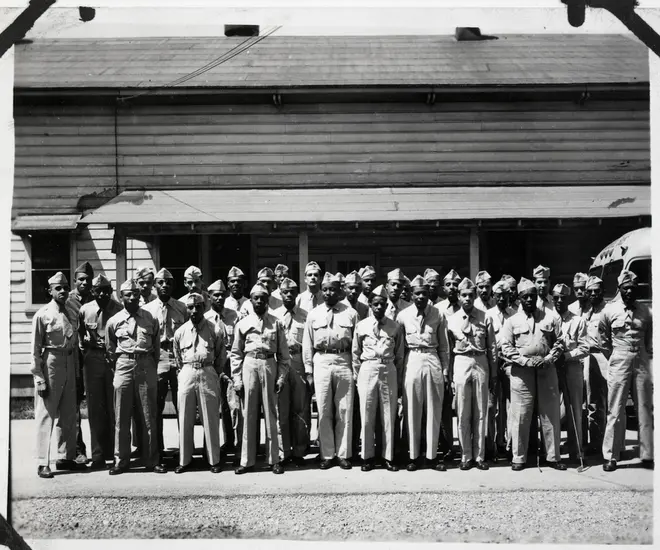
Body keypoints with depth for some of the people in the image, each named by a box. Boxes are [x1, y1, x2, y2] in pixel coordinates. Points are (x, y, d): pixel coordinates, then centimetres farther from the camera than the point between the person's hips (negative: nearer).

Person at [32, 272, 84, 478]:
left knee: (69, 415, 12)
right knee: (46, 415, -2)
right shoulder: (42, 315, -7)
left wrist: (76, 372, 9)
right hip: (50, 364, -6)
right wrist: (39, 378, -13)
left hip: (69, 366, 7)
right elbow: (35, 349, -9)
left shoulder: (71, 313, 10)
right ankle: (43, 463, 4)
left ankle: (66, 457, 24)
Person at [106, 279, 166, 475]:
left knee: (149, 417, 4)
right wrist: (119, 366, 10)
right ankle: (121, 460, 13)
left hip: (147, 366, 0)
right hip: (124, 367, 0)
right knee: (122, 417, 3)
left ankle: (151, 460, 12)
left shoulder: (151, 319, 5)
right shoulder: (113, 321, 4)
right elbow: (110, 350, 13)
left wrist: (152, 368, 11)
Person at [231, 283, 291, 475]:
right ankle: (247, 460, 11)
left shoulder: (276, 323, 7)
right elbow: (235, 353, 6)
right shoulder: (242, 323, 7)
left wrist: (281, 377, -1)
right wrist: (237, 379, 0)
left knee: (271, 415, 4)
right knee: (248, 415, 4)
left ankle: (274, 459, 12)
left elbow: (283, 353, 7)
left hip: (269, 366, 0)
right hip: (249, 366, 0)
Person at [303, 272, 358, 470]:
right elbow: (307, 344, 8)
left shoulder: (350, 313, 4)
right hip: (321, 362, 1)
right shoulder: (313, 314, 7)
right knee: (324, 411, 5)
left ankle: (343, 454, 15)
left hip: (344, 362, -1)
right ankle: (327, 454, 15)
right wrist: (309, 371, 4)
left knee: (344, 411, 4)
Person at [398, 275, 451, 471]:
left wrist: (445, 369, 5)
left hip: (433, 361, 1)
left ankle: (432, 455, 14)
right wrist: (399, 367, 1)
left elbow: (443, 345, 8)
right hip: (412, 361, 0)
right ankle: (414, 455, 14)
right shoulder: (404, 315, 1)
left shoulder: (438, 315, 3)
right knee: (412, 411, 4)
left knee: (434, 411, 5)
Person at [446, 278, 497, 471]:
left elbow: (492, 348, 5)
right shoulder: (452, 320, 4)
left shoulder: (485, 318, 3)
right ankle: (466, 456, 12)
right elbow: (448, 349, 8)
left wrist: (493, 375, 4)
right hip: (461, 364, 0)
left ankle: (480, 456, 13)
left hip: (481, 363, 0)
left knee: (481, 413, 4)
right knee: (463, 414, 2)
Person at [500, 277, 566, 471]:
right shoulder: (512, 321, 3)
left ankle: (553, 456, 16)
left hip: (546, 369, 1)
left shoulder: (551, 317, 6)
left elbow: (559, 342, 6)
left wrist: (548, 359, -9)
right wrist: (526, 361, -12)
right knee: (520, 416, 0)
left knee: (551, 414, 6)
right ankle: (518, 457, 10)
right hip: (521, 371, -1)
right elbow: (507, 347, -1)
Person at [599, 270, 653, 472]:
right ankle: (610, 456, 6)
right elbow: (603, 338, 9)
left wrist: (648, 356, 9)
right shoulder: (609, 310, -2)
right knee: (615, 412, 0)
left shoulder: (646, 311, 2)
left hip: (642, 364, 2)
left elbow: (651, 337, 14)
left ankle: (647, 455, 15)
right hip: (619, 365, -2)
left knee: (645, 411, 7)